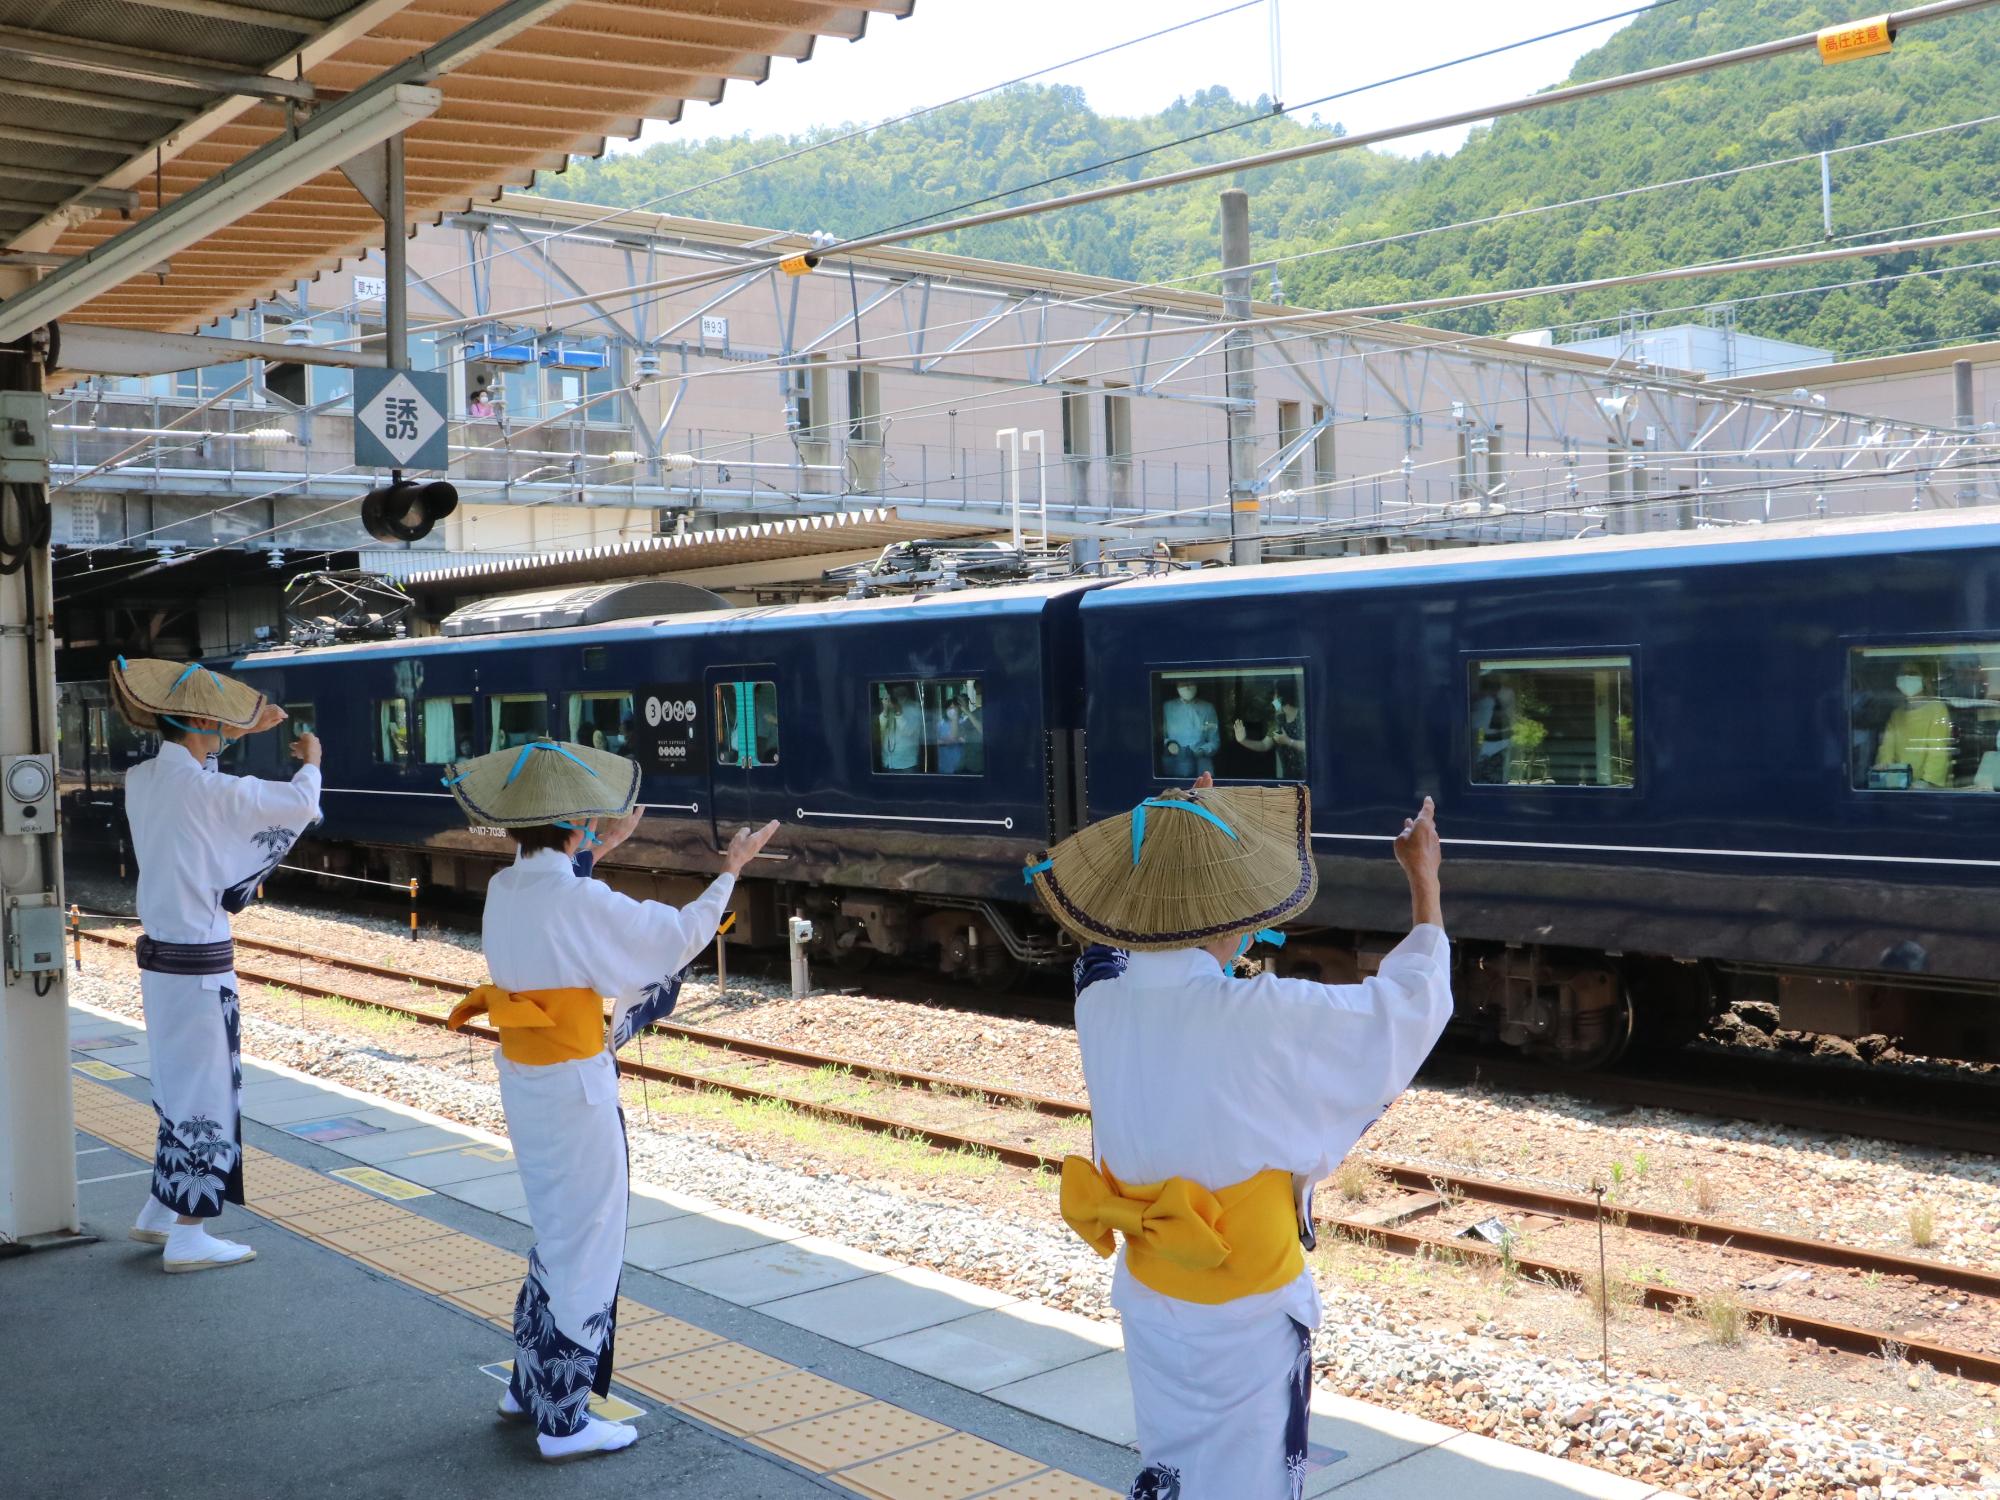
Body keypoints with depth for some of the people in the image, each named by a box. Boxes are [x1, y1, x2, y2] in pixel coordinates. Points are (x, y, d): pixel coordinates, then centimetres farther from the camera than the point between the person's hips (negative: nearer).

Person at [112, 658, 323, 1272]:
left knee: (178, 1081, 21)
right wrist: (310, 759, 11)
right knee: (203, 1089, 2)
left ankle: (159, 1211, 32)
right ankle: (187, 1237, 9)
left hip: (158, 954, 8)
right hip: (200, 962, -8)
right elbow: (300, 803, -9)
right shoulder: (208, 789, -20)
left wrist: (240, 730, 29)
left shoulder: (140, 779, 2)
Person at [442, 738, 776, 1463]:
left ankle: (530, 1386, 35)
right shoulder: (582, 902, -22)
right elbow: (679, 938, -13)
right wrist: (730, 871, 0)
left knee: (556, 1235, 23)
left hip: (522, 1078, 8)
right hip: (573, 1087, -8)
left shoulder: (504, 890, 1)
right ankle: (564, 1421, 15)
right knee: (584, 1246, 5)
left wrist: (600, 848, 34)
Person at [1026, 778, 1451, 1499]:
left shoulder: (1101, 1005, -11)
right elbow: (1414, 1001, -11)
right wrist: (1423, 878, 3)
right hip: (1245, 1320, -5)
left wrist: (1180, 826, 23)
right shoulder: (1267, 1018, -26)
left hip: (1147, 1302, 5)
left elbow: (1109, 948, 15)